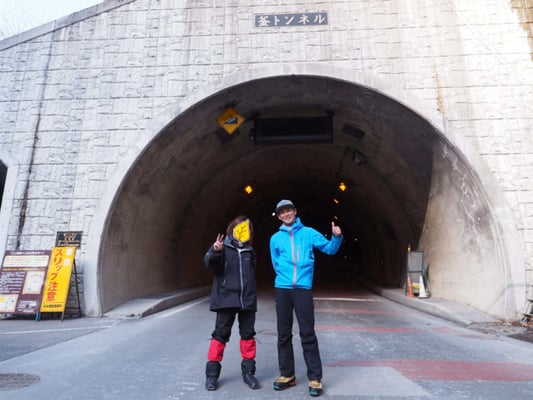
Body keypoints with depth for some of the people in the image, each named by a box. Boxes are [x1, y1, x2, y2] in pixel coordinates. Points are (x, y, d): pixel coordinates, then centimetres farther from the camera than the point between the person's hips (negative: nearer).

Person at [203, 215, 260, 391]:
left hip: (247, 300, 4)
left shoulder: (250, 251, 13)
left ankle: (248, 372, 23)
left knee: (248, 335, 9)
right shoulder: (223, 246, -2)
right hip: (226, 298, -4)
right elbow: (208, 262, -18)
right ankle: (212, 373, 16)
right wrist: (215, 251, -38)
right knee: (221, 334, 2)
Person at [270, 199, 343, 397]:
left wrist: (337, 237, -14)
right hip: (282, 288, 3)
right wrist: (287, 275, 4)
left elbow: (329, 249, 4)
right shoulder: (275, 238, 10)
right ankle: (287, 374, 23)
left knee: (308, 334, -2)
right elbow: (276, 264, 15)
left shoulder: (309, 233, 7)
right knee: (283, 333, 9)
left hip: (303, 288, -2)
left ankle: (315, 378, 9)